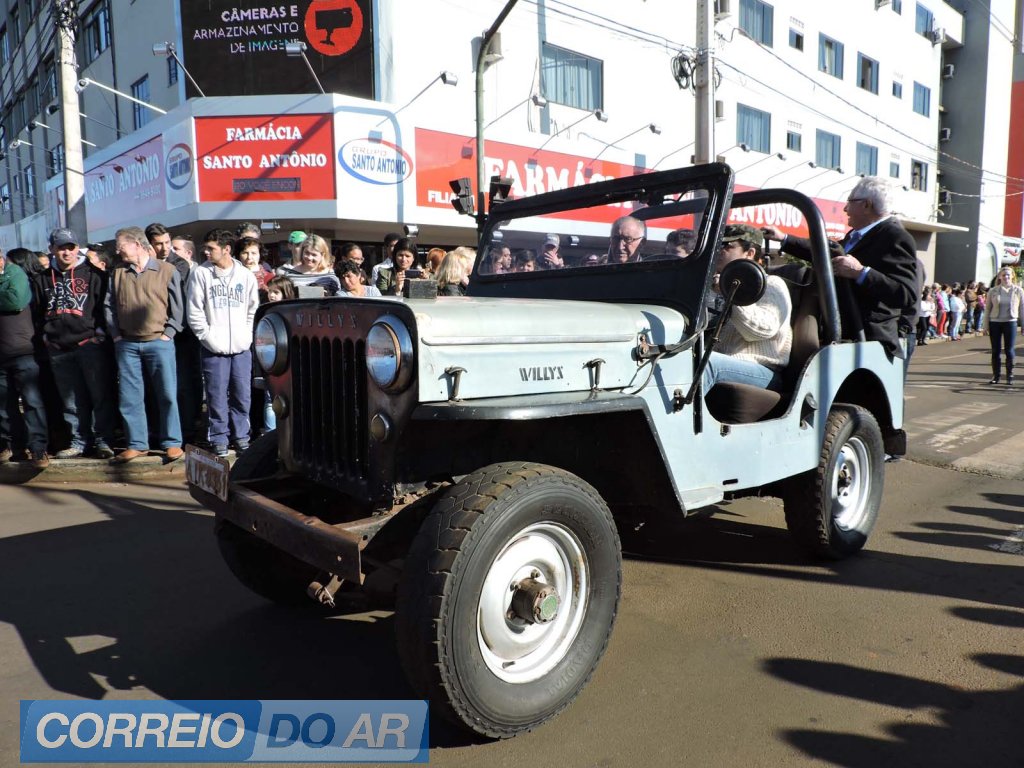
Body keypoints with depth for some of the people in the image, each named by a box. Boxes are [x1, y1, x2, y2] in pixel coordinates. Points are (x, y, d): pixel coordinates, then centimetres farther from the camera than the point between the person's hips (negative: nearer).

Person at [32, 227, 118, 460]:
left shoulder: (93, 274, 4)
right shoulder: (42, 280, 15)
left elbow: (104, 305, 1)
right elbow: (37, 312, 20)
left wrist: (100, 331, -8)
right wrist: (45, 335, 11)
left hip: (90, 344, -4)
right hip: (59, 350, 4)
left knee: (101, 395, -4)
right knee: (72, 401, 8)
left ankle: (103, 441, 4)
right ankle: (79, 442, 16)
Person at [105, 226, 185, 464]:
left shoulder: (166, 271, 1)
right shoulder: (117, 274, 13)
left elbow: (178, 305, -1)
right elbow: (109, 307, 14)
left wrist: (168, 333, -6)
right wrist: (116, 335, 4)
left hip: (159, 343, -4)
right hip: (127, 344, 4)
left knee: (167, 394, -2)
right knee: (129, 397, 4)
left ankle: (172, 443, 7)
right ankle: (137, 444, 13)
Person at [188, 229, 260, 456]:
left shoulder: (246, 275, 5)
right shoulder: (201, 274, 1)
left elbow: (253, 308, 12)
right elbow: (194, 311, 0)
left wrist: (247, 333, 2)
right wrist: (207, 335, -7)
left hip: (242, 346, 1)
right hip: (214, 347, -1)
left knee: (242, 395, 5)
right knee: (217, 395, 1)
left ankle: (240, 435, 18)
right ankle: (219, 438, 11)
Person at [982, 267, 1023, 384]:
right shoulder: (993, 291, 2)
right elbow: (987, 309, 4)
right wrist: (986, 325, 0)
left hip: (1010, 323, -1)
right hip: (995, 323, 1)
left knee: (1009, 351, 1)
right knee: (995, 351, 4)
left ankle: (1009, 376, 11)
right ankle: (995, 376, 12)